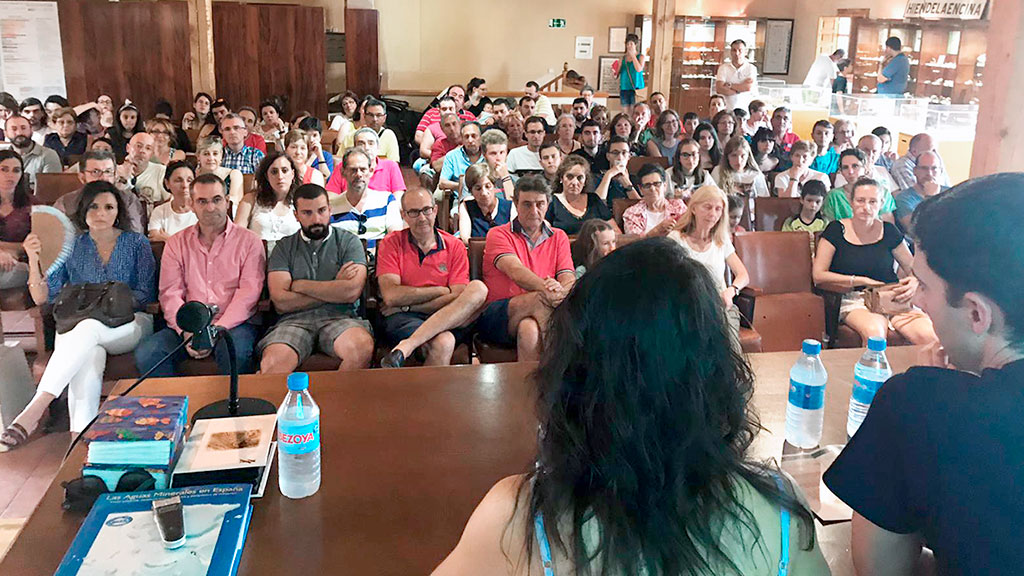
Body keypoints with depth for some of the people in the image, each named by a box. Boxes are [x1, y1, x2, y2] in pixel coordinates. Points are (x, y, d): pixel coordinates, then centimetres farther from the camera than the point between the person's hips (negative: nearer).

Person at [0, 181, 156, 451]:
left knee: (88, 329, -36)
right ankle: (81, 431, -49)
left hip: (128, 325, -1)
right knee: (91, 351, -37)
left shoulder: (137, 244, 10)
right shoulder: (72, 246, 15)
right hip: (78, 325, 2)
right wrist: (34, 259, -6)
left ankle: (33, 411, -40)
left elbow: (147, 295, 2)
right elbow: (42, 297, 8)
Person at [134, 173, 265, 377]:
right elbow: (170, 293, 6)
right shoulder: (176, 243, 16)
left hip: (234, 324, -3)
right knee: (145, 354, -22)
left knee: (235, 351, -36)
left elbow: (248, 293, -4)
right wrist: (186, 331, -12)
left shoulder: (249, 241, 7)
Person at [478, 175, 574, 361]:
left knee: (529, 328, -34)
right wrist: (544, 288, -34)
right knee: (540, 299, -31)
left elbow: (569, 279, 4)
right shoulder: (498, 234, 8)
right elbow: (515, 271, -13)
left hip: (539, 316, 2)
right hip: (496, 316, -2)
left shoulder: (558, 237, 20)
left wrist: (561, 291, -23)